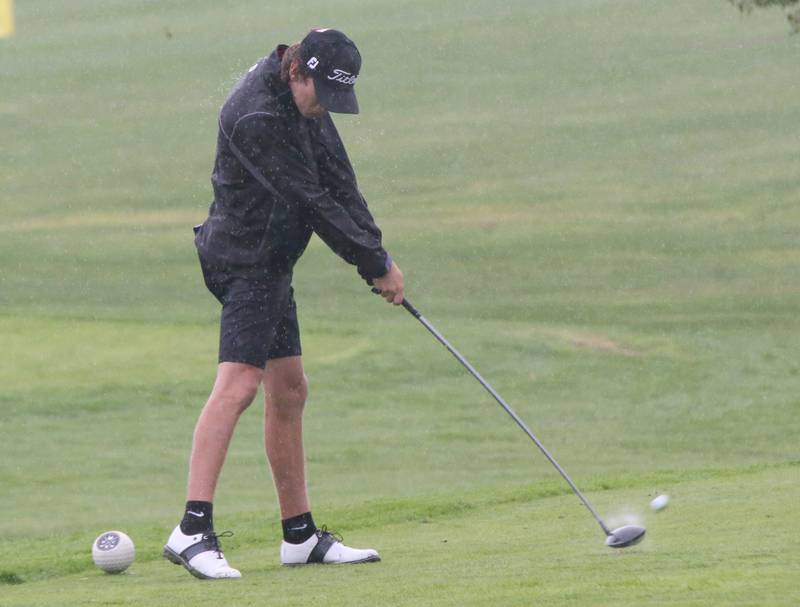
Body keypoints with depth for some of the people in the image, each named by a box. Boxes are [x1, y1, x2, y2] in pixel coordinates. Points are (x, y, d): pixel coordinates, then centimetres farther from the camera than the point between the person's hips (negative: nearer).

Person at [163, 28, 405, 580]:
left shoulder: (303, 102, 6)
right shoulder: (257, 118, -24)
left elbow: (338, 181, 7)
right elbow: (313, 204, -21)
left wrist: (376, 255, 1)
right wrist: (375, 263, -12)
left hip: (271, 262, 10)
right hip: (247, 260, -10)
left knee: (289, 391, 14)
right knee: (239, 383, -22)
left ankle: (302, 535, 22)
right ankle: (193, 530, -31)